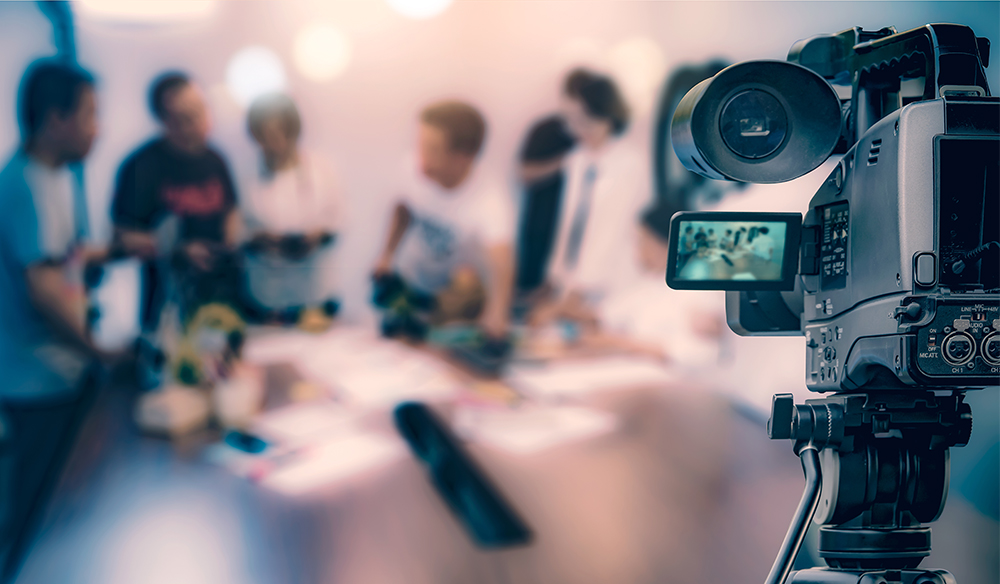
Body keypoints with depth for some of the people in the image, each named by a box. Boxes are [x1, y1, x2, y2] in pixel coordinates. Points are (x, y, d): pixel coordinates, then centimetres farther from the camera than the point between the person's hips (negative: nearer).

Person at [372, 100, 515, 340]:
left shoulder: (490, 200, -39)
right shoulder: (420, 176, -23)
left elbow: (501, 257, -55)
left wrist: (497, 313, -70)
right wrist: (387, 253, -6)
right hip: (406, 281, 4)